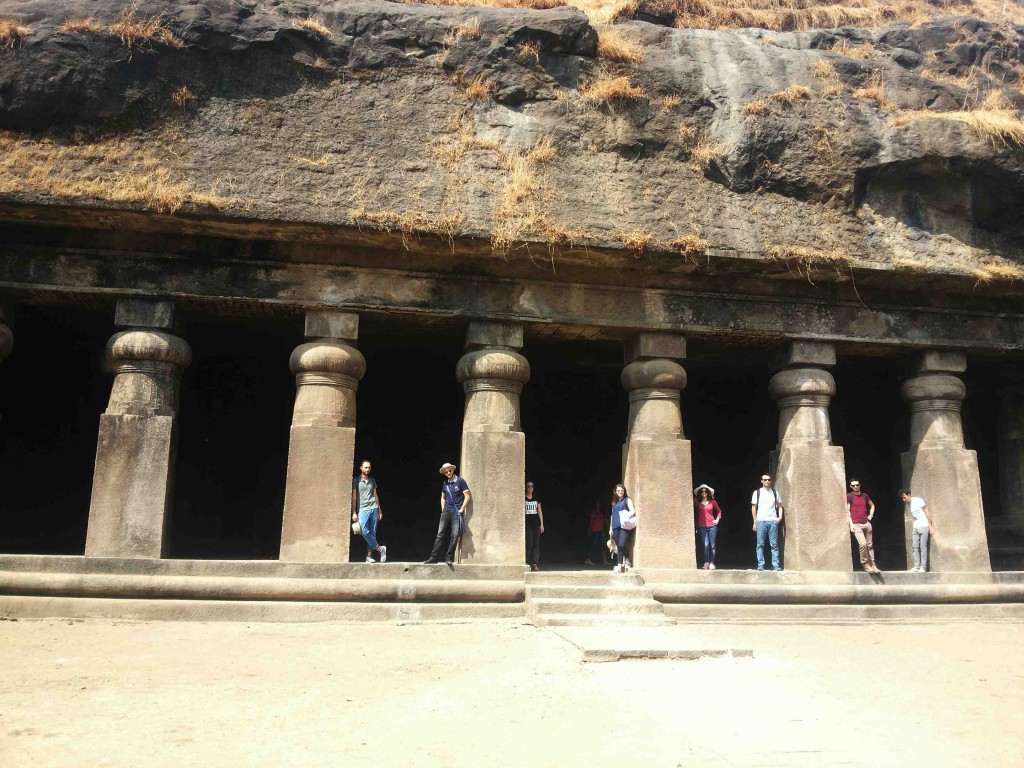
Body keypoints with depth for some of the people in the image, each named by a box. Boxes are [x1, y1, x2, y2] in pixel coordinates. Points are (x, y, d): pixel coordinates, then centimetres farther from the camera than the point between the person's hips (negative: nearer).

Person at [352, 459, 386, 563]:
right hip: (363, 509, -3)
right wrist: (354, 513, -4)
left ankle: (369, 555, 2)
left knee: (372, 533, 0)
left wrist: (379, 511, 15)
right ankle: (380, 548, -5)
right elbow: (354, 497, 2)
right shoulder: (356, 480, 4)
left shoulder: (372, 480, 15)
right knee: (365, 532, -18)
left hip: (374, 508, 3)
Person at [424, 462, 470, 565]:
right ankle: (434, 557, -4)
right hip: (446, 512, 4)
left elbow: (467, 497, -5)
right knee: (440, 534, -2)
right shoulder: (445, 483, 14)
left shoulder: (460, 481, -2)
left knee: (455, 535, -6)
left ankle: (449, 557, 0)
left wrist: (461, 510, -8)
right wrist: (443, 510, 13)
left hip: (456, 513, -4)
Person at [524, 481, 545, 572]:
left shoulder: (537, 499, 14)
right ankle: (526, 563, 4)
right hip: (527, 524, -4)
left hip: (536, 524, 4)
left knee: (536, 544, 0)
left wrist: (542, 524, 9)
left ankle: (535, 564, 0)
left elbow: (540, 512, 14)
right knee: (528, 544, -8)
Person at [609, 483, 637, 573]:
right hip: (616, 527, 5)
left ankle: (619, 566, -12)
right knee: (618, 546, 0)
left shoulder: (627, 500, 7)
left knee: (621, 545, -18)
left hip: (624, 526, -5)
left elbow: (633, 511, -4)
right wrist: (610, 528, 18)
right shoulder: (614, 502, 22)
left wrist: (626, 517, -23)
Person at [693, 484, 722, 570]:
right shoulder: (697, 501, 4)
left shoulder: (712, 502, 5)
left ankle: (711, 563, 8)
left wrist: (718, 519, 7)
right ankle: (706, 563, -2)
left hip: (712, 526, 1)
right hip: (702, 527, -1)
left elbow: (719, 511, 18)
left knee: (712, 545, 1)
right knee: (706, 545, -9)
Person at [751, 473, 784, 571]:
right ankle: (760, 565, 2)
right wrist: (755, 522, 2)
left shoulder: (775, 492, 11)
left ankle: (776, 565, 1)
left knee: (774, 545, 0)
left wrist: (780, 516, -1)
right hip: (761, 521, -1)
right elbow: (753, 508, 7)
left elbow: (779, 506, 16)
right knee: (760, 545, -1)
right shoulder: (757, 492, 6)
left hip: (773, 521, 1)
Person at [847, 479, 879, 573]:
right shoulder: (849, 496, -2)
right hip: (856, 525, -5)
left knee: (870, 545, 6)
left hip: (866, 523, 5)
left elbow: (872, 505, 28)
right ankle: (865, 563, -2)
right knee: (863, 544, -18)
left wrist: (870, 515, 13)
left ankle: (872, 565, 13)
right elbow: (847, 511, -4)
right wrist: (851, 524, -10)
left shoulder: (864, 495, 11)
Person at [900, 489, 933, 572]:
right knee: (915, 547, 0)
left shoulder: (918, 500, -8)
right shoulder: (908, 504, 10)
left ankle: (923, 567, -1)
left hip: (924, 527, -6)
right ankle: (916, 566, 3)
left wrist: (930, 526, -9)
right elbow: (913, 516, 12)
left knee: (923, 547, -4)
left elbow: (927, 512, -6)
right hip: (915, 528, 6)